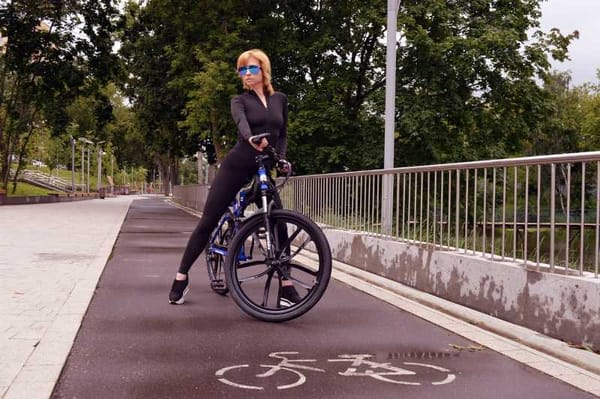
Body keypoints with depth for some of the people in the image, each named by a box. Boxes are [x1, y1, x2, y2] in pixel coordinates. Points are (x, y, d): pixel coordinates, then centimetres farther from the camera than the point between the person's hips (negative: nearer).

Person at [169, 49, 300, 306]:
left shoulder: (280, 99, 11)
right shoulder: (240, 100, 1)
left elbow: (283, 133, 17)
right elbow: (241, 121, -22)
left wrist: (281, 157, -3)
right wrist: (252, 138, -45)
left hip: (263, 170, 2)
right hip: (236, 165, -2)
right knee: (208, 222, -1)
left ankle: (287, 287, 0)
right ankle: (182, 276, 11)